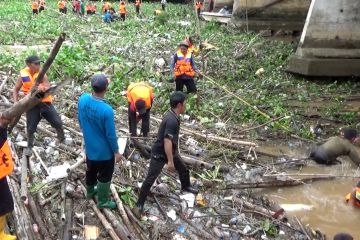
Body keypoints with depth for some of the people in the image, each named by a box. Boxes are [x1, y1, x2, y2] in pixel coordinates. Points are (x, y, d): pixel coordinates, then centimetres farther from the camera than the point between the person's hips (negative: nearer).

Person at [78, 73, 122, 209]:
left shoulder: (83, 99, -15)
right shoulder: (106, 110, -34)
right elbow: (111, 135, -23)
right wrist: (116, 152, -7)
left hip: (89, 146, 6)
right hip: (104, 150, -6)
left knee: (91, 170, 29)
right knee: (104, 176, 16)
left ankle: (90, 192, 52)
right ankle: (103, 201, 35)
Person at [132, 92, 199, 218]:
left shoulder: (173, 115, 1)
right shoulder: (171, 120, -31)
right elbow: (167, 142, -31)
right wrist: (170, 161, -27)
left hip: (171, 151, 10)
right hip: (159, 154, -10)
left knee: (183, 169, 25)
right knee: (150, 179, -2)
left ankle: (185, 186, 53)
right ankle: (139, 205, 8)